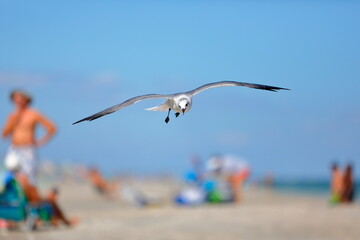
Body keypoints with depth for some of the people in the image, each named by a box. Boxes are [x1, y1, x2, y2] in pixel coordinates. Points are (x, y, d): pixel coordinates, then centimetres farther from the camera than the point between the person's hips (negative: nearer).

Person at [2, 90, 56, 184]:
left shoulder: (34, 114, -2)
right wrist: (13, 120, -4)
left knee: (28, 181, -12)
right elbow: (5, 134, 6)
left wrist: (41, 142, -2)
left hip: (28, 151, -5)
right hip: (13, 151, 5)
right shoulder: (13, 115, 13)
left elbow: (52, 128, -2)